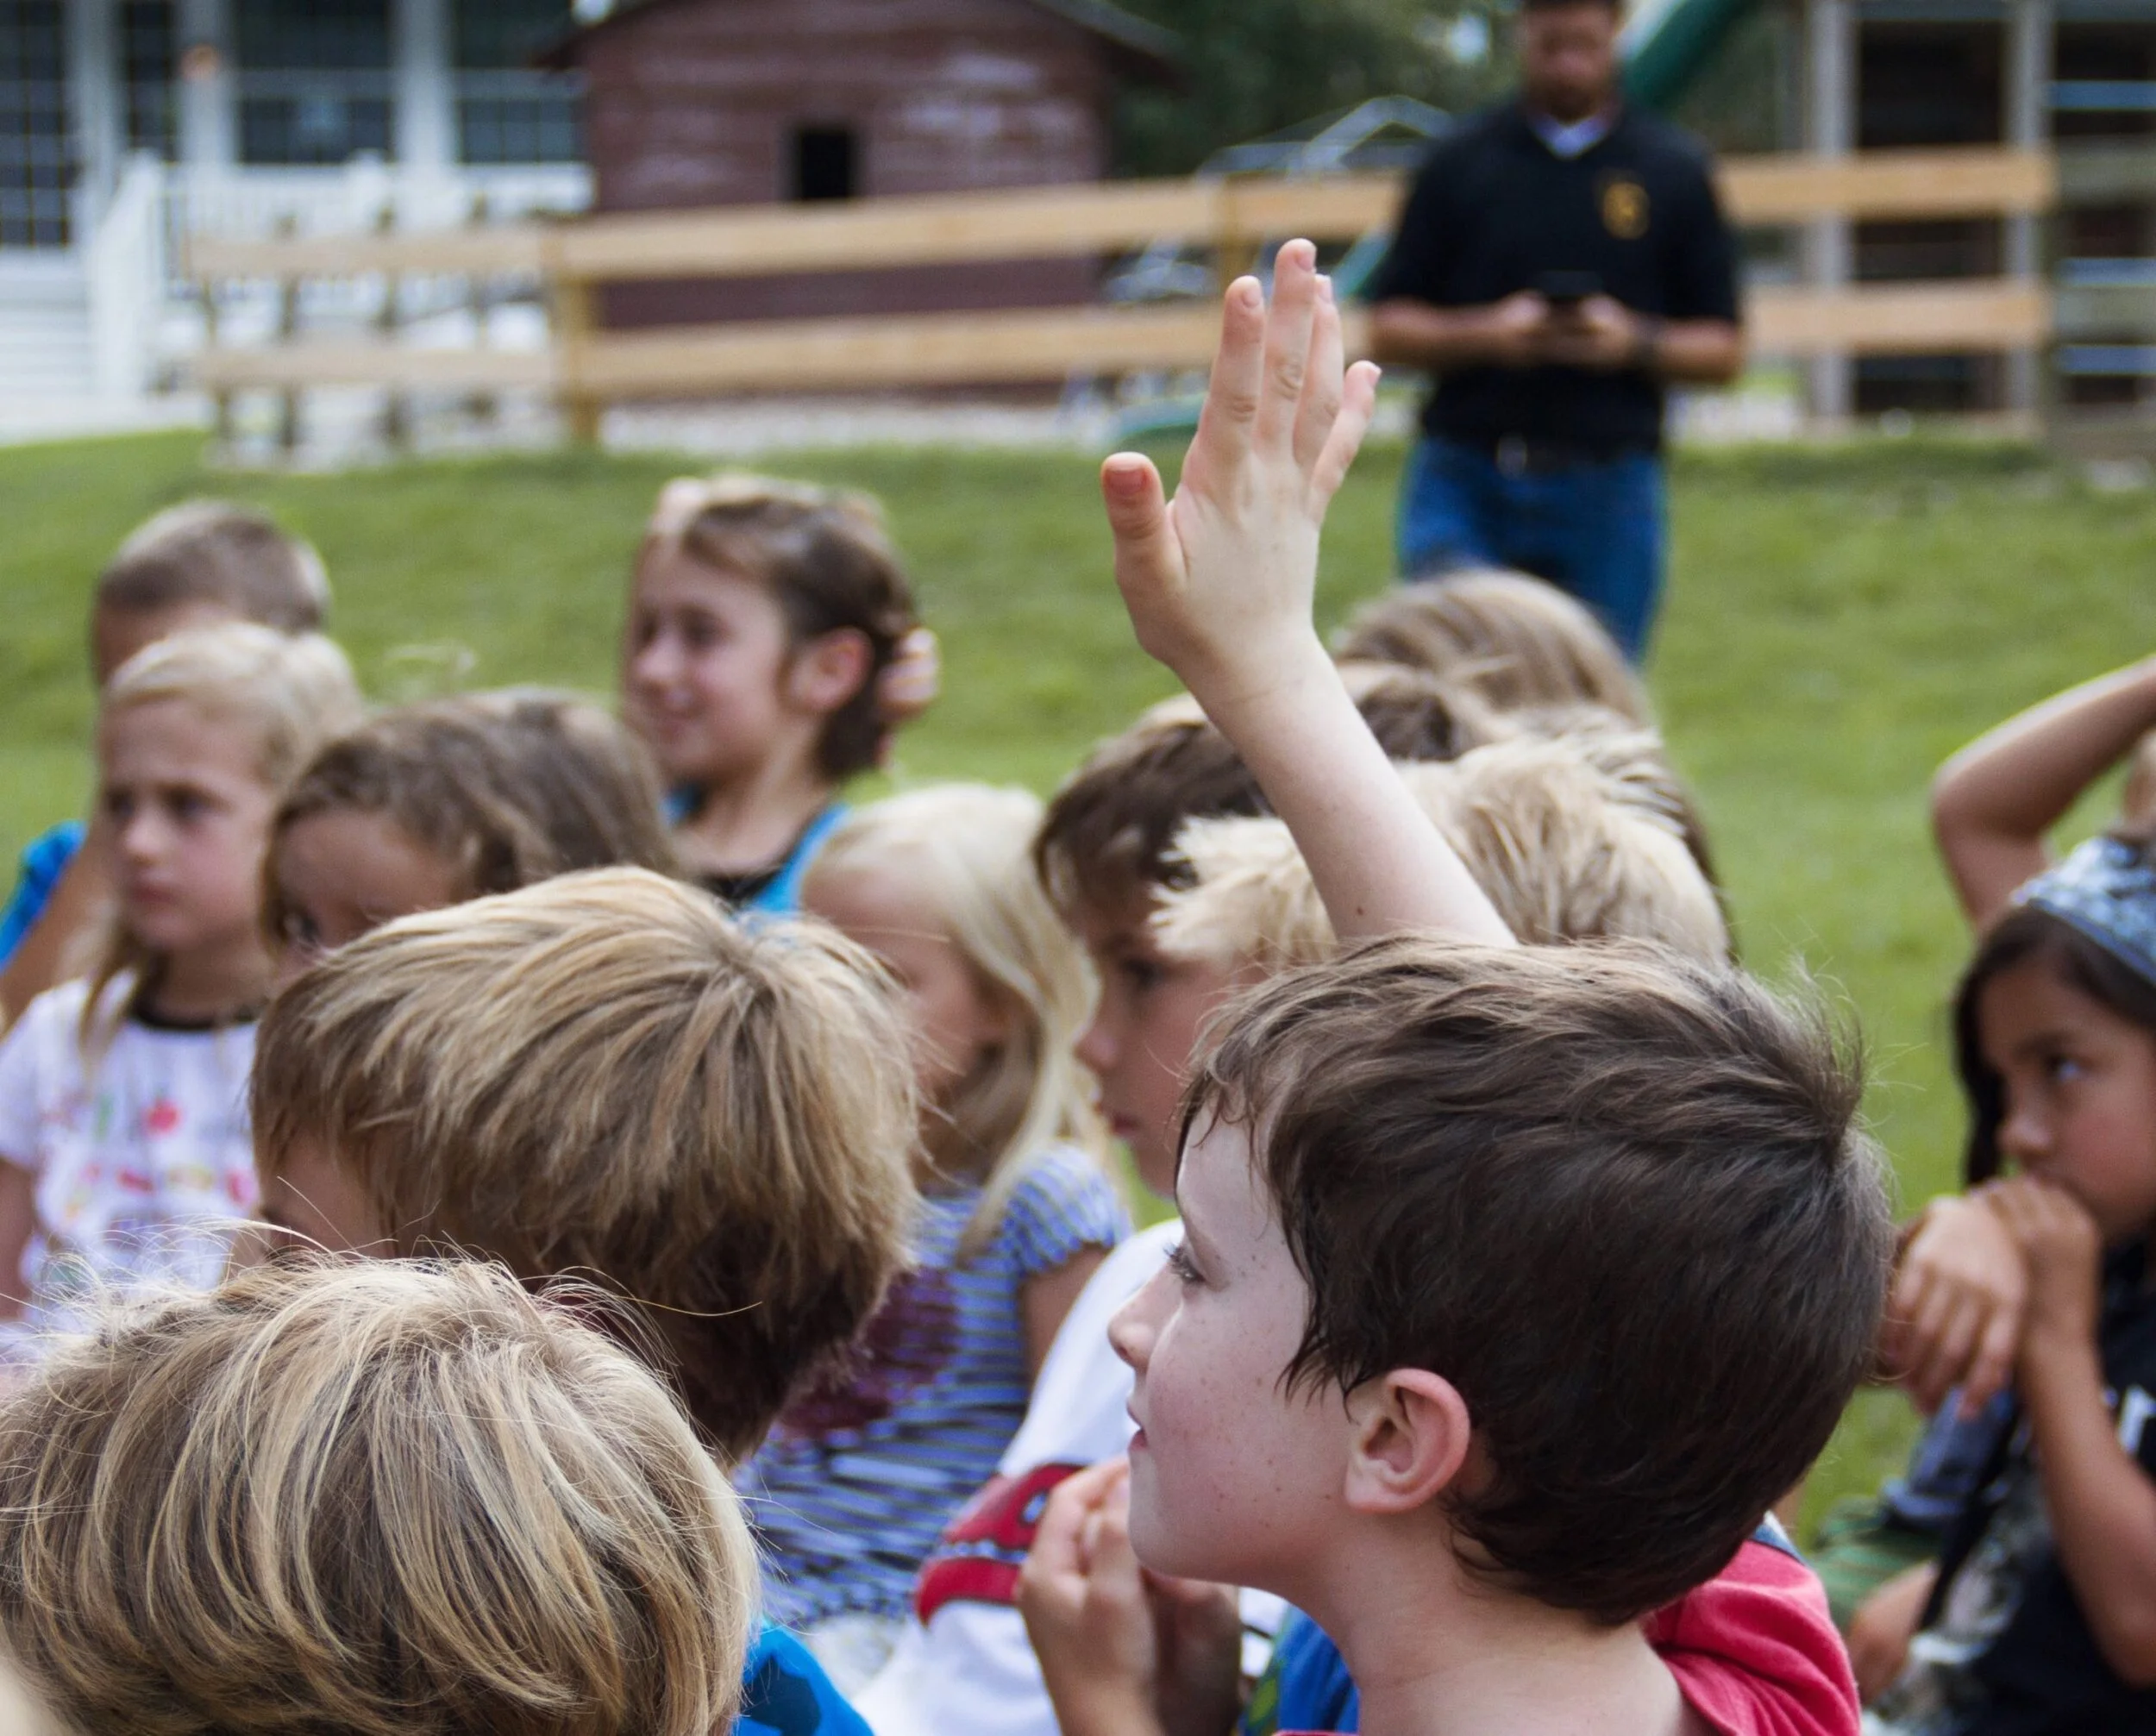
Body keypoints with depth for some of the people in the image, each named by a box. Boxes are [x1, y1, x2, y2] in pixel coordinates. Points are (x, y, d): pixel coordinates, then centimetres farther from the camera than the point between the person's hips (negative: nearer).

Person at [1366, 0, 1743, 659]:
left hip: (1607, 495, 0)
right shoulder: (1459, 161, 8)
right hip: (1465, 480, 0)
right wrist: (1486, 333, -12)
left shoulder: (1675, 171, 8)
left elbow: (1723, 350, 8)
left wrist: (1637, 341, -12)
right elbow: (1389, 328, 6)